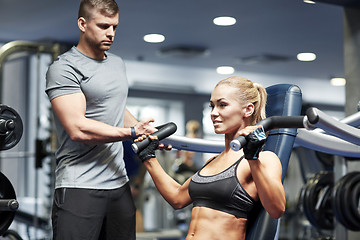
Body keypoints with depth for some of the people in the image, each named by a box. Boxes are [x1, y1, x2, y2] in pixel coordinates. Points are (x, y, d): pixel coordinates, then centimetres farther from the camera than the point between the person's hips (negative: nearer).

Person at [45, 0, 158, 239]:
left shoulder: (118, 63, 17)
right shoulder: (65, 68, -8)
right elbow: (78, 129, -18)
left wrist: (148, 131, 14)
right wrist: (132, 132, -14)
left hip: (119, 182, 7)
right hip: (80, 186, -7)